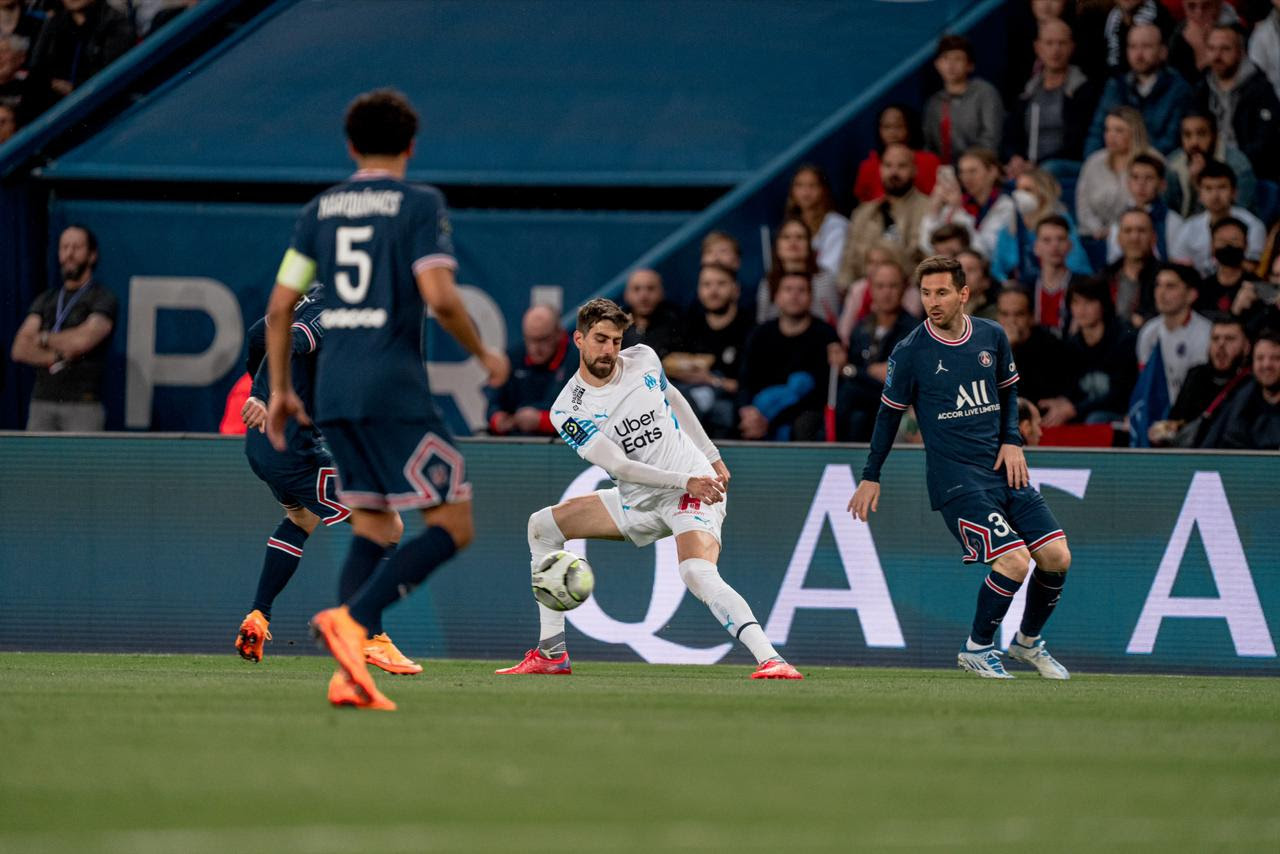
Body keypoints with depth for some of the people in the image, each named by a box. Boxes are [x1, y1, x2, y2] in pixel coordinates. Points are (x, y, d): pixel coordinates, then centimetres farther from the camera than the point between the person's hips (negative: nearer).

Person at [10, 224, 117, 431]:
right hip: (42, 403, 5)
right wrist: (57, 357, -8)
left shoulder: (103, 299, 2)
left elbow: (83, 340, -15)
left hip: (82, 406, -5)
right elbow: (20, 350, 8)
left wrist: (43, 338, 2)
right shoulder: (46, 300, 18)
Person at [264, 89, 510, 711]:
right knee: (453, 525, -3)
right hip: (394, 389, -6)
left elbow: (280, 305, 11)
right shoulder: (419, 205, -3)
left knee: (373, 529, 14)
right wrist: (485, 355, 1)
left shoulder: (321, 209, 13)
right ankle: (351, 618, -21)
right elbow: (439, 297, -15)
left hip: (334, 389, 7)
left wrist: (279, 390, 20)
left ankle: (349, 674, 0)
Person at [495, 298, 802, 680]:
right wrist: (684, 481, -28)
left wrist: (712, 456, 21)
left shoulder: (643, 360, -5)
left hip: (696, 484, -4)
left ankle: (770, 659, -41)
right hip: (637, 501, 4)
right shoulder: (569, 410, -11)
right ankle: (551, 655, 5)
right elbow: (618, 466, -19)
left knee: (697, 573, -31)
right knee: (541, 526, 1)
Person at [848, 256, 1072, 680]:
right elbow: (889, 413, 5)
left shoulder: (991, 336, 4)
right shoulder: (911, 352, -7)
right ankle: (976, 648, 1)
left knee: (1056, 557, -4)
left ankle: (1028, 641, 21)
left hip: (1005, 470, 5)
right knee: (1014, 561, -21)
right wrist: (870, 477, 9)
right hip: (956, 480, -5)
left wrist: (1012, 441, 5)